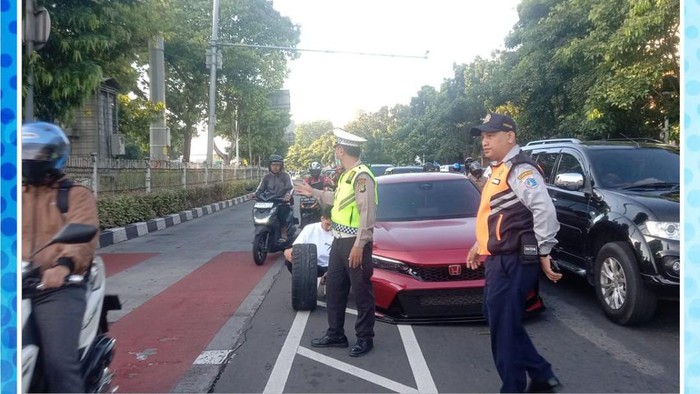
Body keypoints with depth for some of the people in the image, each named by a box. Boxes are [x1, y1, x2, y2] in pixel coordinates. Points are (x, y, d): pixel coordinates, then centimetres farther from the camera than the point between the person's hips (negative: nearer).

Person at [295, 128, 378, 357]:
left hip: (355, 243, -10)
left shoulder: (361, 176, -18)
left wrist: (359, 245, -23)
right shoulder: (346, 175, 12)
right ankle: (335, 334, 29)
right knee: (334, 288, 16)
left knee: (361, 291, 4)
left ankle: (365, 338, 18)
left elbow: (367, 214, -22)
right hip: (339, 240, 10)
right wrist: (315, 193, 34)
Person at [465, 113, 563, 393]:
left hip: (513, 261, -11)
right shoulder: (499, 170, 18)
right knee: (501, 322, 18)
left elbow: (545, 210, -26)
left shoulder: (520, 169, -15)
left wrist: (543, 252, -21)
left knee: (504, 327, -2)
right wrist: (480, 244, 26)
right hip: (499, 259, 11)